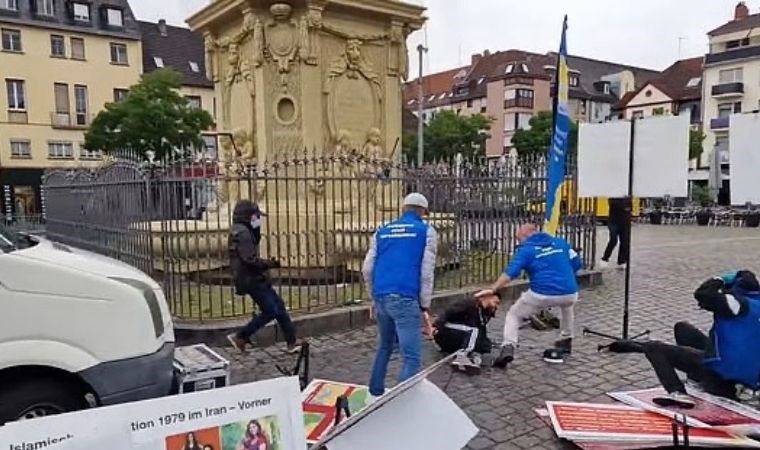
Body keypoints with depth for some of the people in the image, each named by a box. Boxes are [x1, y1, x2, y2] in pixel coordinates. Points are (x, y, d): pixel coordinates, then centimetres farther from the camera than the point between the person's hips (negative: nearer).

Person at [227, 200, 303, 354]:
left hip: (254, 278, 11)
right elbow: (251, 260, -26)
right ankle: (240, 337, 6)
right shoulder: (242, 233, -19)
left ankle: (292, 342, 16)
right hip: (252, 280, -11)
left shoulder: (240, 231, 15)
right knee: (270, 311, -6)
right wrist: (272, 263, -19)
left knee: (279, 305, 11)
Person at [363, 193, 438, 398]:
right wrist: (424, 307, 3)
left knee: (385, 346, 26)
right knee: (412, 357, -2)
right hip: (405, 299, -6)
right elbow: (426, 272, -2)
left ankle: (375, 393, 35)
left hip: (381, 298, 6)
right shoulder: (427, 231, 5)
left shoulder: (382, 231, 18)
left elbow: (367, 269, 14)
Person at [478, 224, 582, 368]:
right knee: (568, 304, 42)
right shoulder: (561, 242, 17)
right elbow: (577, 263, 18)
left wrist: (492, 289, -11)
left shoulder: (526, 249, 5)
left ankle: (508, 348, -3)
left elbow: (510, 273, -8)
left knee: (514, 314, 18)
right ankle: (566, 341, 42)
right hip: (569, 293, 4)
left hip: (541, 294, -4)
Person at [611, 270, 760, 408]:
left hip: (721, 371, -8)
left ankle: (677, 392, -21)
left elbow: (701, 294, -26)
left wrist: (722, 280, -8)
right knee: (682, 328, 20)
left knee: (654, 348, -6)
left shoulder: (738, 303, -16)